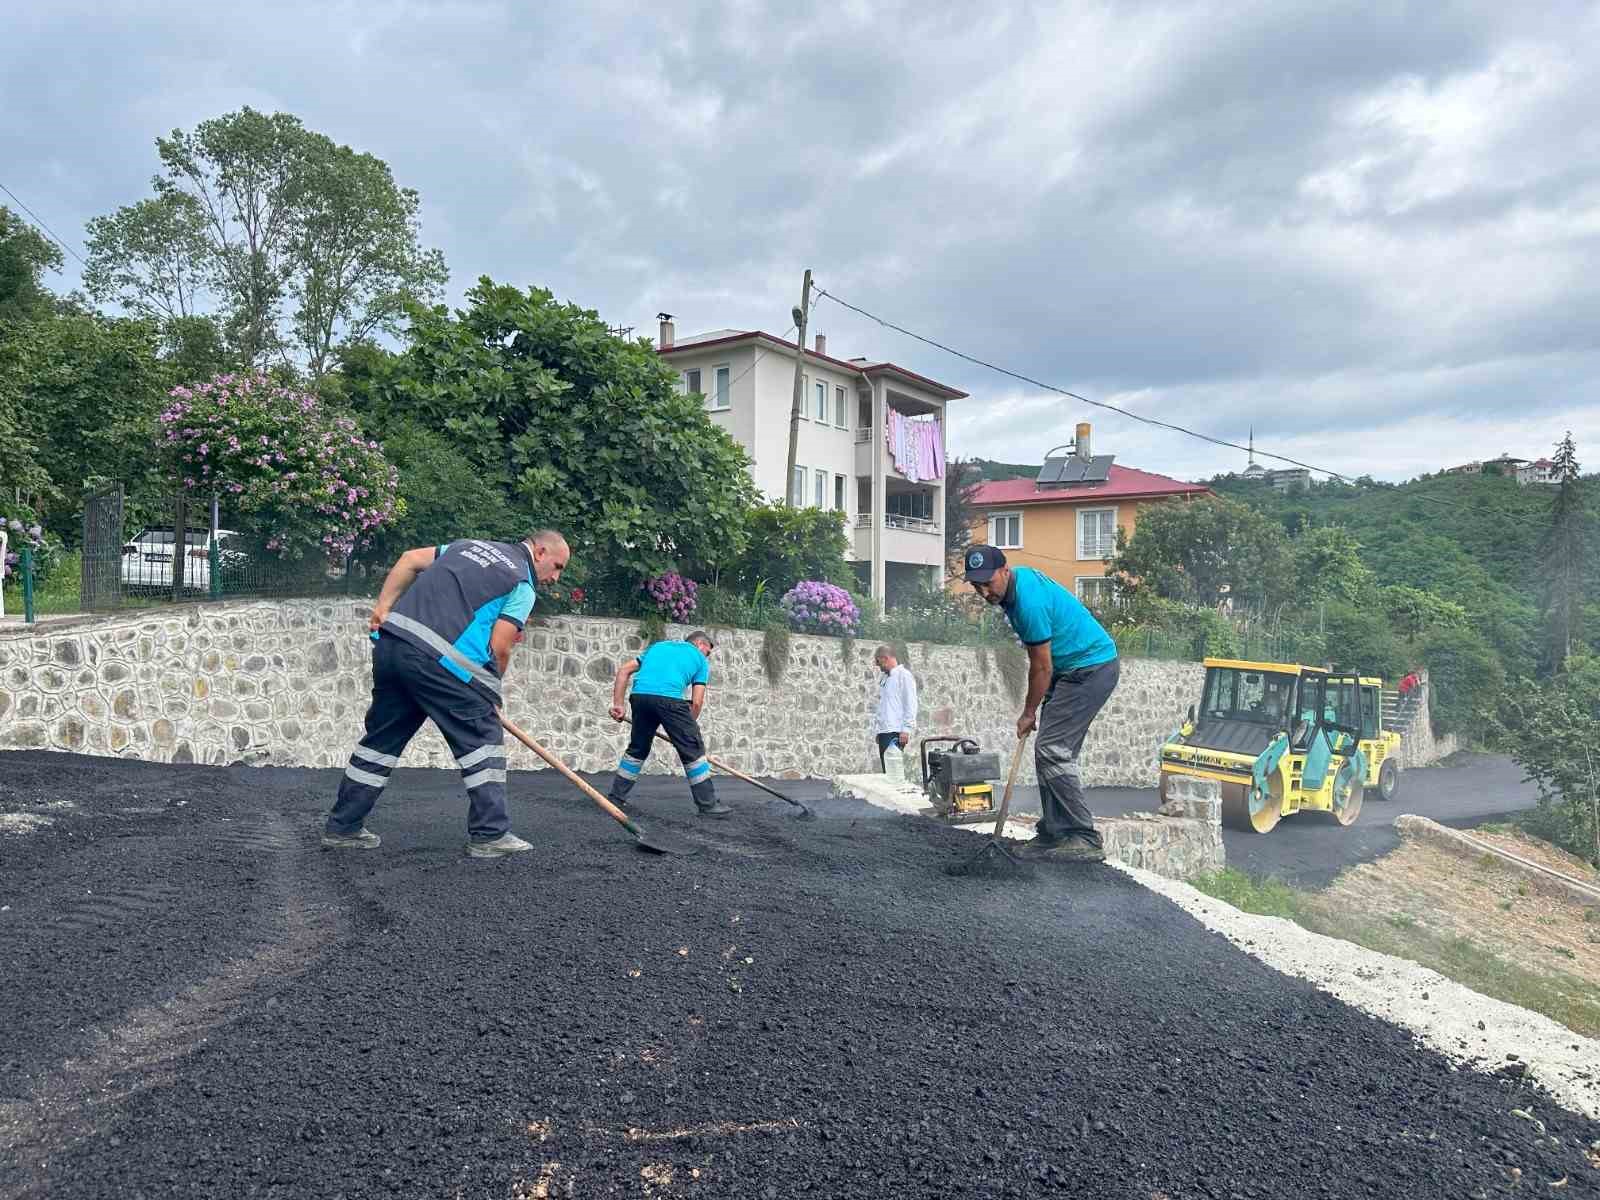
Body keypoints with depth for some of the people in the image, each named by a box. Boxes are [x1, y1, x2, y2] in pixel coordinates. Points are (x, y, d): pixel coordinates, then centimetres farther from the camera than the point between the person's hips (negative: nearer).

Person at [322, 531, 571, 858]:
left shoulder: (472, 545, 25)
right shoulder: (522, 585, 3)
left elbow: (410, 559, 22)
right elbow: (499, 647, -4)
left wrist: (383, 607, 18)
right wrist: (488, 689, 11)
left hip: (390, 641, 8)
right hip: (437, 658, -8)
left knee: (381, 738, 17)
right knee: (484, 738, 3)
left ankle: (342, 828, 26)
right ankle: (490, 835, 3)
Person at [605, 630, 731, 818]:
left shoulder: (659, 645, 34)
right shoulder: (700, 660, 21)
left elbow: (624, 670, 24)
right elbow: (697, 702, 11)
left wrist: (617, 704, 20)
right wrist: (685, 730, 21)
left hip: (639, 695, 5)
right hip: (668, 697, -5)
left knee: (638, 747, 23)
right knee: (693, 749, 5)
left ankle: (616, 797, 27)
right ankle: (708, 804, 6)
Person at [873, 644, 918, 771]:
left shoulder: (904, 675, -5)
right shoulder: (885, 678, 19)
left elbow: (910, 704, -10)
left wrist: (906, 730, -15)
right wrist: (879, 730, 16)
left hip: (896, 732, -8)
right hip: (883, 732, 8)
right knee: (886, 769, 7)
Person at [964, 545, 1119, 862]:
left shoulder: (1029, 601, -26)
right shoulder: (1020, 577, 5)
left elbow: (1042, 666, -17)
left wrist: (1029, 712, -4)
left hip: (1091, 668, -10)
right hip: (1074, 667, 10)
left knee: (1052, 750, -15)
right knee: (1052, 750, 9)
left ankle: (1086, 840, -12)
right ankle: (1053, 834, 14)